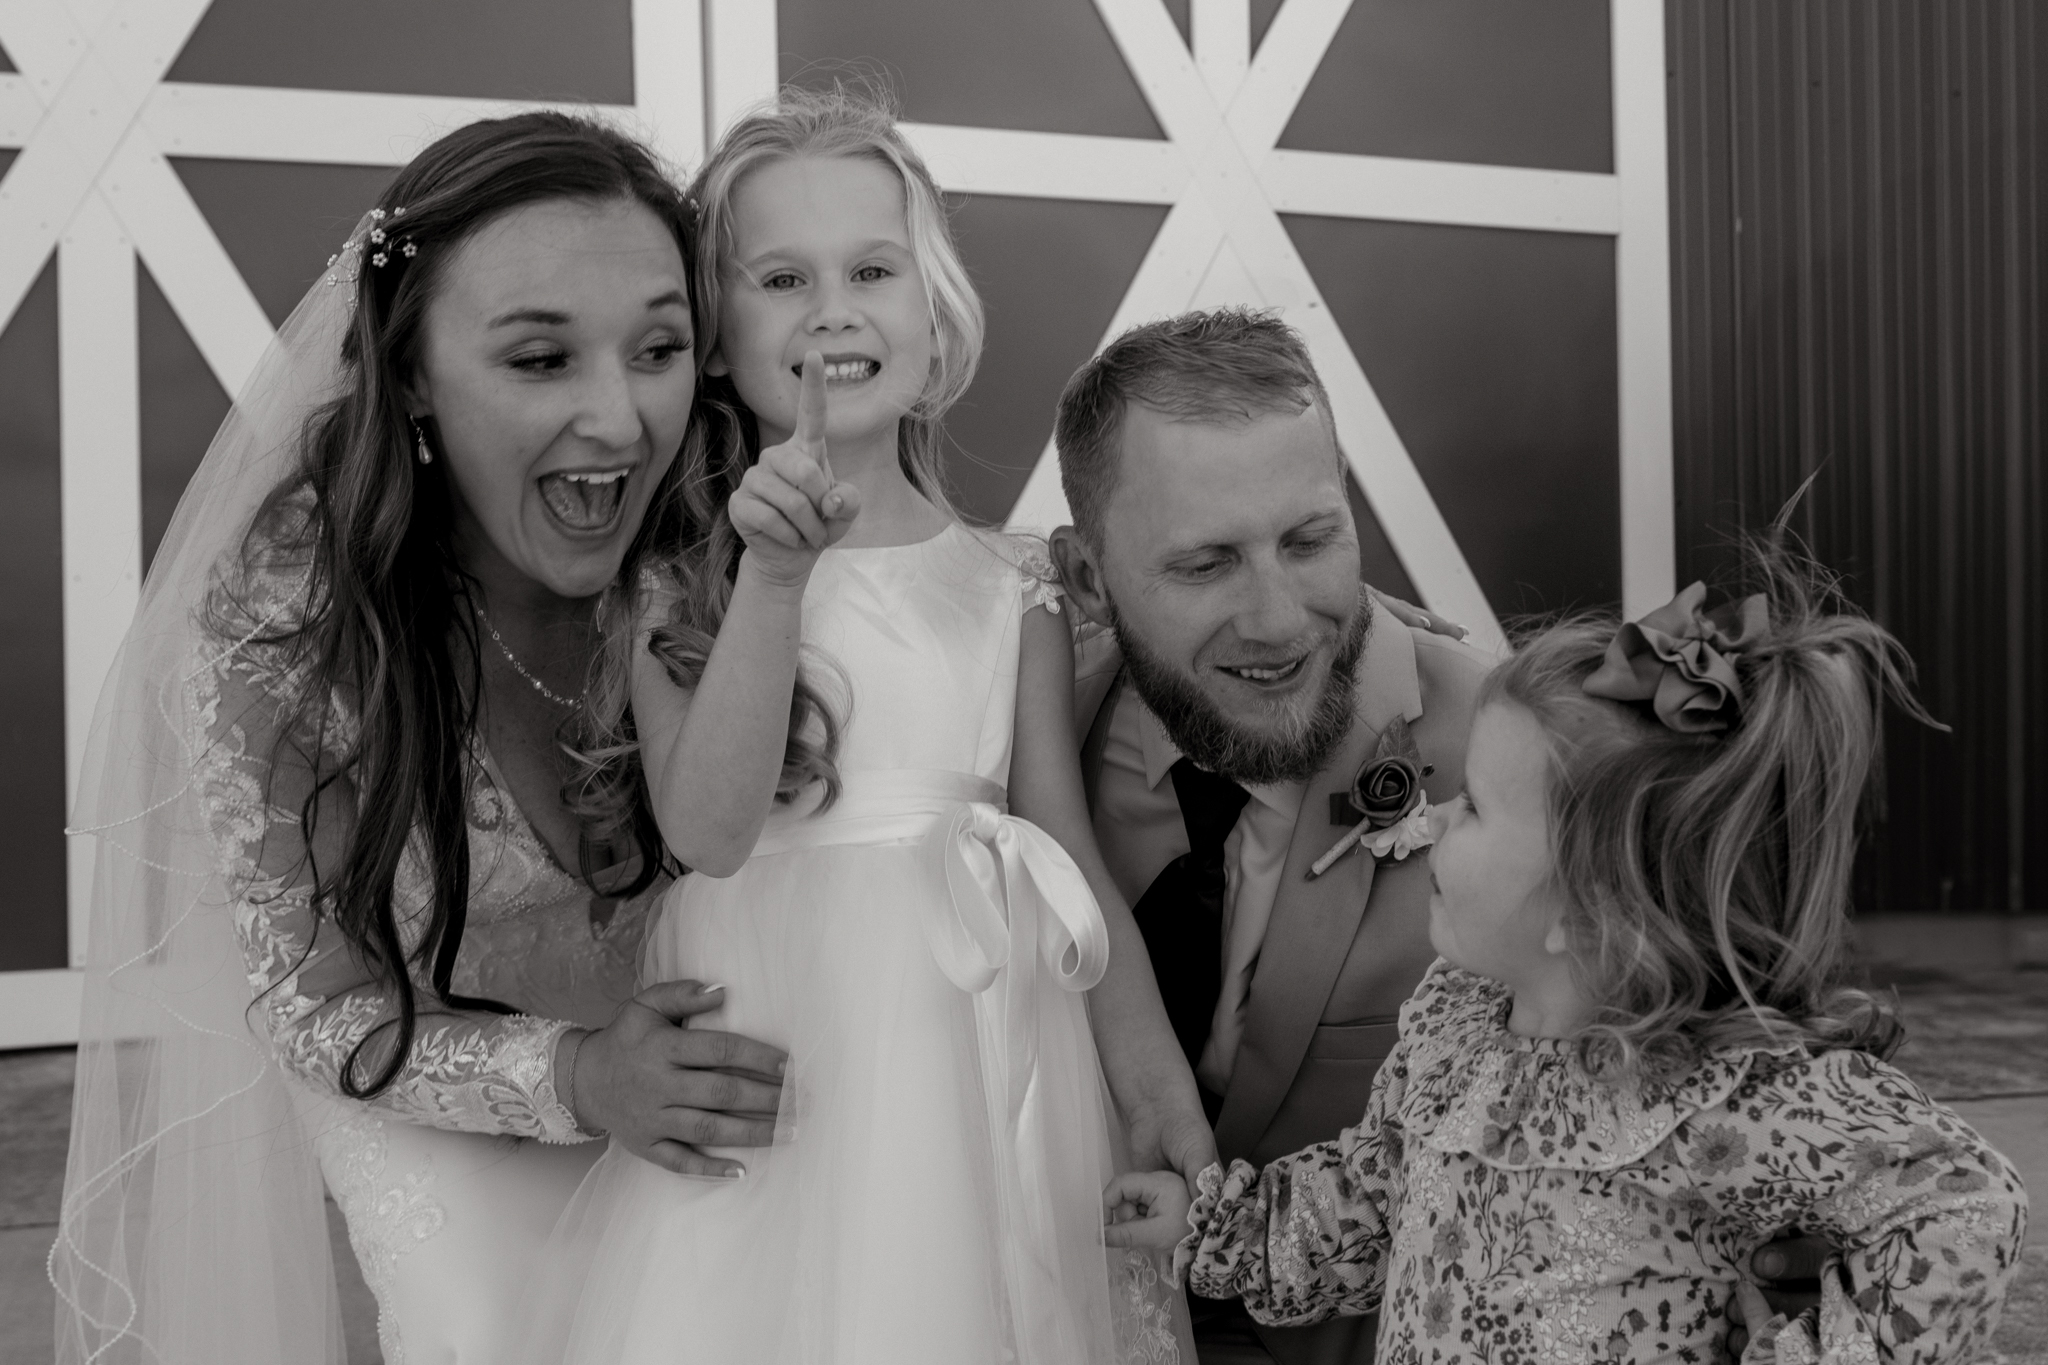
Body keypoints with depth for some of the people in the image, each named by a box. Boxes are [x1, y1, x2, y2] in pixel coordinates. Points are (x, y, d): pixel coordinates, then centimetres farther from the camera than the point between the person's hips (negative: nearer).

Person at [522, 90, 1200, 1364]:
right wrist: (777, 573, -23)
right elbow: (709, 829, -14)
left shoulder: (1011, 589, 3)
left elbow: (1074, 862, 4)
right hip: (760, 1073, -1)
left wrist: (1180, 1115, 2)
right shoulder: (677, 587, -1)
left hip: (980, 1056, 2)